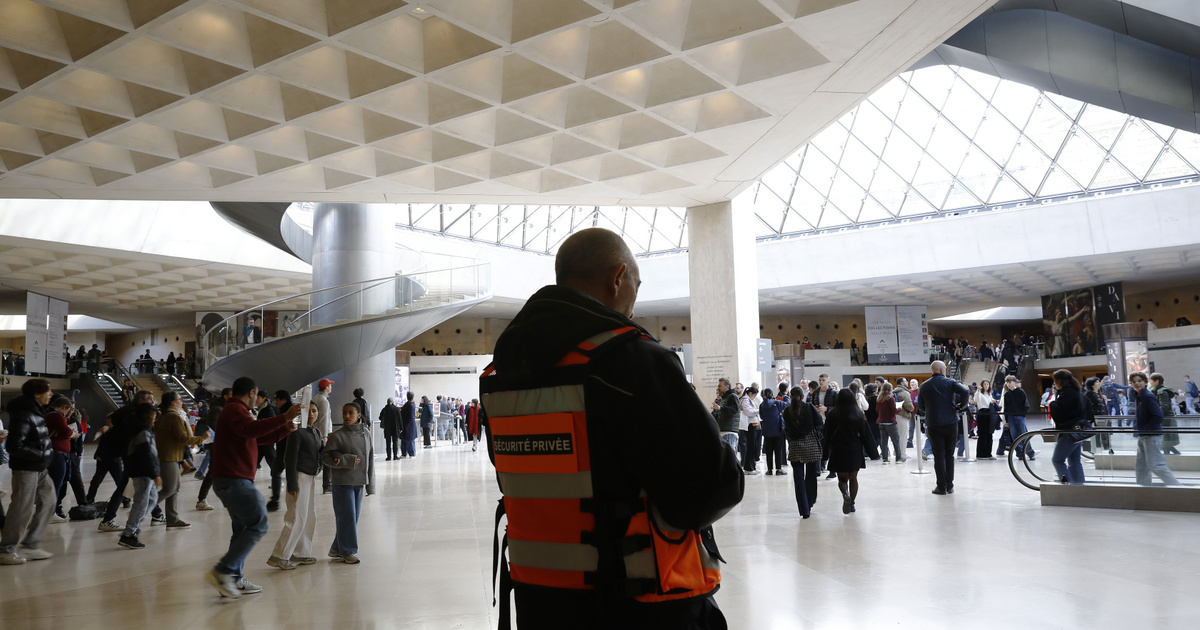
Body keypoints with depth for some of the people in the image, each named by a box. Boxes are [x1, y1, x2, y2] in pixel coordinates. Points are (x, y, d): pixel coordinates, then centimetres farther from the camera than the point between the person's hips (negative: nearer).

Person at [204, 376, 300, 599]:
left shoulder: (235, 410, 23)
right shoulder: (235, 409, -11)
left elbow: (259, 437, 30)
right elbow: (252, 429, -33)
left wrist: (284, 429, 30)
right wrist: (283, 418, -37)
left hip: (232, 481, 11)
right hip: (233, 480, -11)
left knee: (244, 529, 13)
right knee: (258, 524, -10)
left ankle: (234, 580, 17)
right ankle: (223, 571, -11)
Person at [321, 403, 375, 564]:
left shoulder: (366, 433, 5)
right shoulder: (337, 435, -8)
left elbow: (370, 458, 10)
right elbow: (325, 456, -8)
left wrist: (370, 483, 8)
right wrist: (348, 461, -18)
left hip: (359, 482, 5)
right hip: (343, 482, -5)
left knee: (354, 516, 10)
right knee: (347, 517, -3)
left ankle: (337, 549, 25)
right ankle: (348, 551, 11)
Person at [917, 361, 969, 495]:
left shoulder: (924, 386, 5)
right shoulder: (950, 382, 0)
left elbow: (920, 407, 8)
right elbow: (965, 392, -16)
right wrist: (961, 406, 0)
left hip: (933, 425, 0)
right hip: (951, 422, 0)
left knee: (939, 455, 3)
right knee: (949, 454, 10)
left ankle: (941, 487, 1)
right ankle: (949, 486, 12)